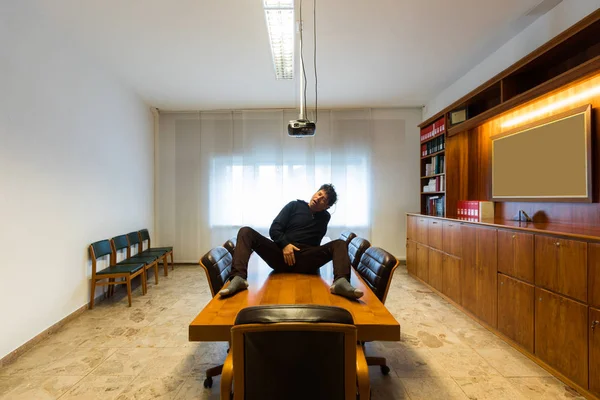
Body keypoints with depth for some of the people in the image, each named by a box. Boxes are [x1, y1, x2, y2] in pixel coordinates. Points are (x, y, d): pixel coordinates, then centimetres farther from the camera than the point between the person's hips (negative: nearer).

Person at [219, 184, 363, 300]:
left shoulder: (325, 217, 20)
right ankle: (239, 278, -38)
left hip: (306, 260, 1)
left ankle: (341, 282, -47)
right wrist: (284, 244, -13)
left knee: (340, 244, -20)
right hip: (281, 254, 0)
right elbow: (274, 229, 2)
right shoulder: (295, 205, 12)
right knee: (246, 232, -18)